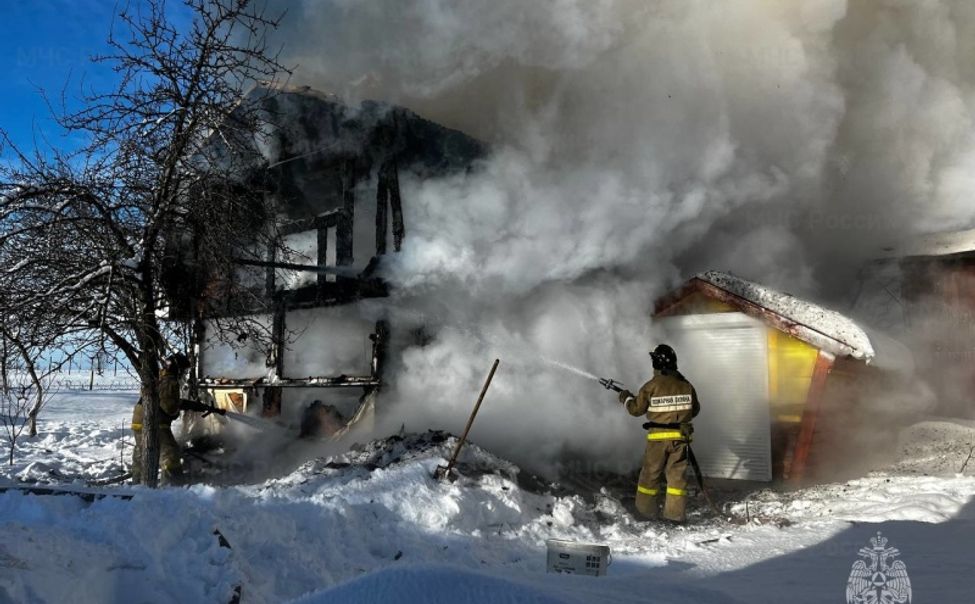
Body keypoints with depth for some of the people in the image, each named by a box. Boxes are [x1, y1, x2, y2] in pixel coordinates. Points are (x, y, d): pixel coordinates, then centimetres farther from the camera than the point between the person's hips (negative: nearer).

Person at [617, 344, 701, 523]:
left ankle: (647, 510, 19)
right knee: (677, 474, 8)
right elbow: (694, 410, 12)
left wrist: (627, 398, 18)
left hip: (658, 437, -2)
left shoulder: (651, 386, -12)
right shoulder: (686, 385, -1)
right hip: (680, 436, 3)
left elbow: (636, 409, -1)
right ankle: (675, 513, 8)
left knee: (651, 473, 10)